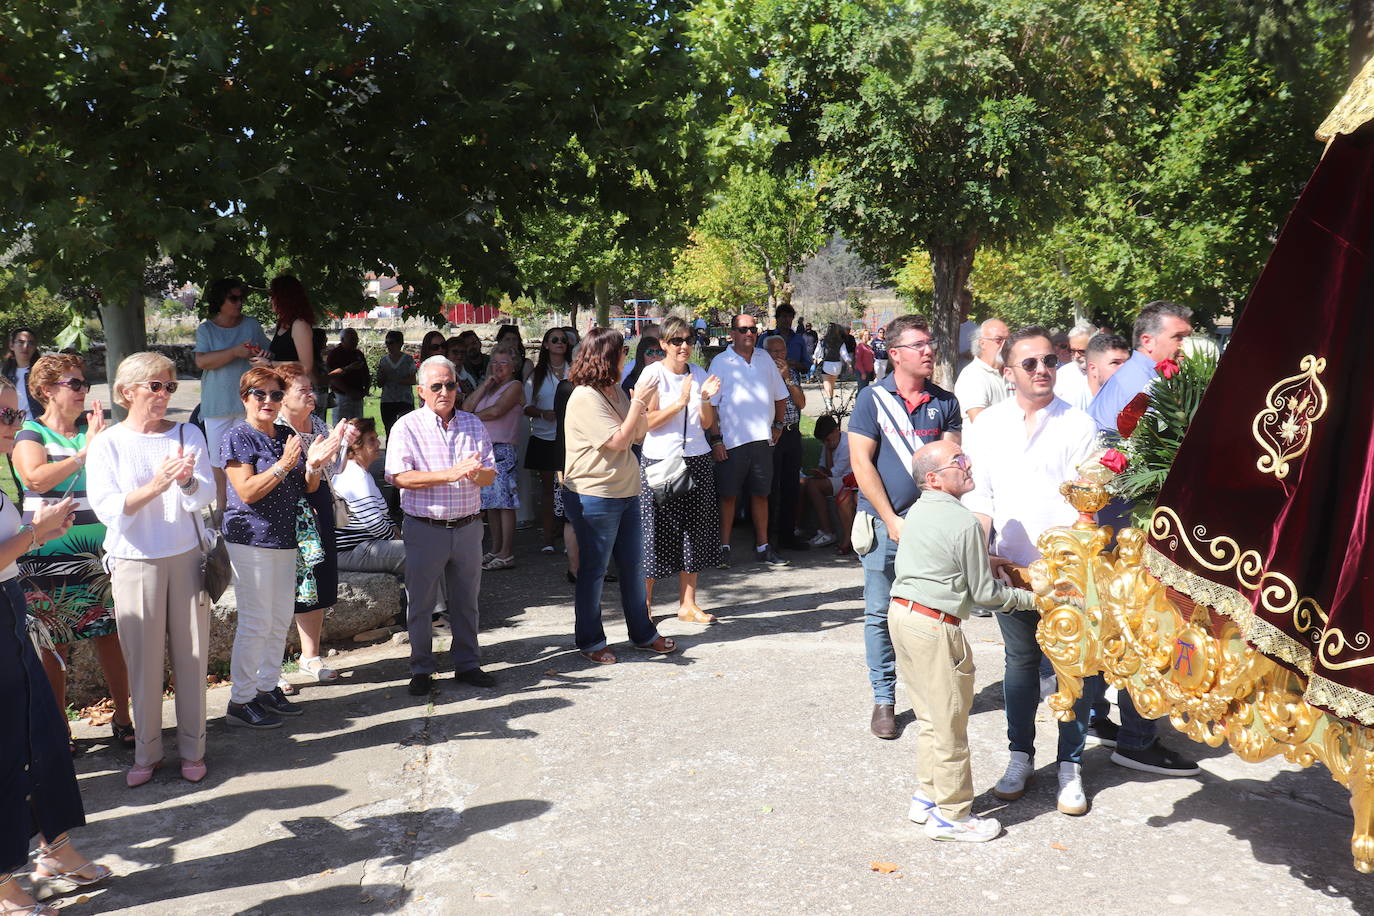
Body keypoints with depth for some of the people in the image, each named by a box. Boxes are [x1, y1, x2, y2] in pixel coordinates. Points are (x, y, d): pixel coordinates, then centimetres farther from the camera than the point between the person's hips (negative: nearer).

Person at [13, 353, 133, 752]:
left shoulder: (94, 431, 10)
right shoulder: (30, 435, 0)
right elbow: (37, 478, -19)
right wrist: (85, 453, -16)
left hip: (100, 554, 3)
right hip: (49, 558, -3)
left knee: (110, 637, 4)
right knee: (54, 648, 5)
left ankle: (122, 717, 16)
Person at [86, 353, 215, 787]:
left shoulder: (187, 435, 4)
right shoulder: (108, 443, -2)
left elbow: (205, 496, -5)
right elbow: (107, 509, -11)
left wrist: (186, 481, -27)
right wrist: (154, 487, -25)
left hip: (186, 557, 2)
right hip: (135, 561, -1)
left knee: (191, 655, 5)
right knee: (143, 659, 3)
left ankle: (192, 749, 17)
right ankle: (146, 751, 17)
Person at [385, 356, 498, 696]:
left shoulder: (474, 425, 10)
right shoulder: (407, 427, -3)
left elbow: (490, 476, 7)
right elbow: (400, 477, -15)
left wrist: (475, 472, -18)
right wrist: (450, 474, -22)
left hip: (467, 527, 4)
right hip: (425, 528, -3)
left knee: (466, 600, 12)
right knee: (421, 603, 5)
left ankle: (466, 664, 25)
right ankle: (421, 670, 18)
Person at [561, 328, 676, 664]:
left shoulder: (615, 391, 11)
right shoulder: (585, 397, -17)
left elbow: (639, 435, 14)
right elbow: (620, 440, -21)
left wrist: (643, 404, -1)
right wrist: (639, 401, -16)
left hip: (625, 492, 9)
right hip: (594, 496, -9)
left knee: (633, 566, 15)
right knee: (593, 570, 4)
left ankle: (643, 633, 27)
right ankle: (590, 641, 17)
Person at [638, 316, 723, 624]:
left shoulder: (699, 374, 9)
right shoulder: (653, 374, -6)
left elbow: (706, 424, 9)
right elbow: (648, 422, -12)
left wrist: (705, 399, -10)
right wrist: (681, 401, -21)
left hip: (696, 460, 5)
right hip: (660, 460, -5)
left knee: (693, 533, 7)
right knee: (656, 533, -2)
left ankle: (688, 604, 15)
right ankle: (644, 604, 11)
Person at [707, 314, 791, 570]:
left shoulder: (765, 360, 11)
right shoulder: (721, 362, -2)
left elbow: (781, 397, 20)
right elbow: (711, 404, -5)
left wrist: (777, 426, 14)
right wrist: (715, 439, -11)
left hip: (762, 439, 4)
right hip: (731, 441, -4)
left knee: (761, 494, 9)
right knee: (728, 495, 0)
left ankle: (762, 547, 16)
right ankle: (724, 548, 7)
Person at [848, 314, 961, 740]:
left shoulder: (944, 401, 7)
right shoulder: (873, 398, -2)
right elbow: (862, 465, -5)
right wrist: (891, 520, -9)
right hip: (885, 522, -2)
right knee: (881, 613, 3)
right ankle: (884, 699, 14)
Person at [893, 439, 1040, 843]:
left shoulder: (917, 511, 10)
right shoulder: (965, 523, -15)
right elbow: (984, 593, -9)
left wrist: (983, 560, 22)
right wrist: (1029, 598, 4)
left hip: (901, 613, 9)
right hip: (935, 627, -9)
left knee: (930, 716, 20)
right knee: (949, 724, 4)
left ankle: (926, 797, 30)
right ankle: (951, 815, 14)